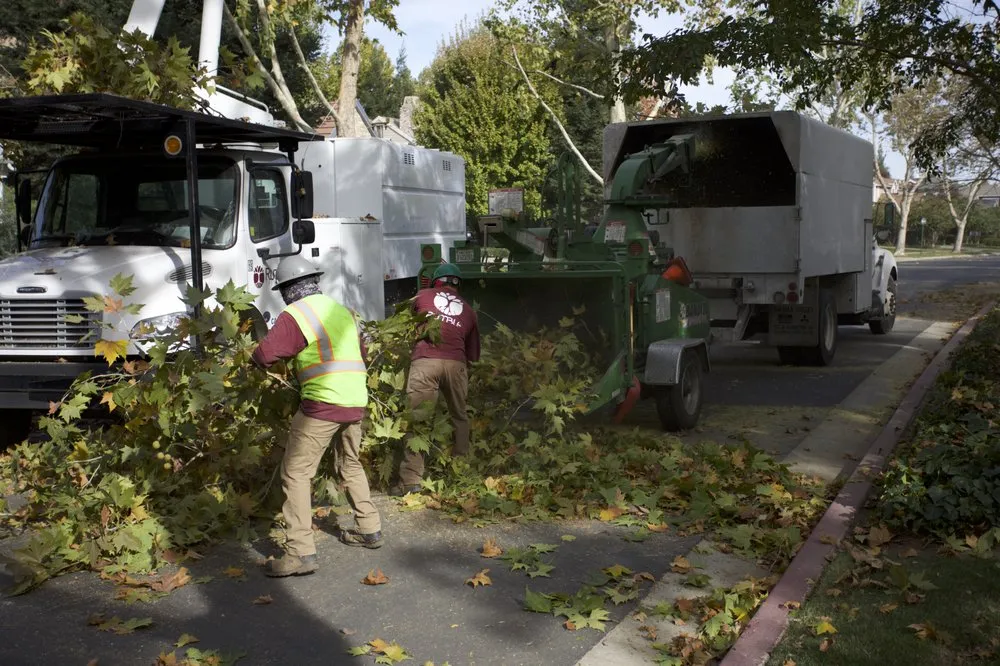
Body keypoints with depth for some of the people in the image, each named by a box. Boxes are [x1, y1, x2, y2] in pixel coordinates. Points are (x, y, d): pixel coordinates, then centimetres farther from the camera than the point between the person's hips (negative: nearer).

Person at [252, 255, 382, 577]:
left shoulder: (295, 315, -6)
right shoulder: (342, 310, 18)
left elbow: (264, 355, -12)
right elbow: (360, 351, 28)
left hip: (322, 403, -8)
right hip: (356, 402, 8)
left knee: (296, 473, -3)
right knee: (350, 464, 26)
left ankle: (301, 552, -9)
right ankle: (369, 529, 33)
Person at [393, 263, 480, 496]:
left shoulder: (423, 296, 19)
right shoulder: (468, 311, 24)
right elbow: (473, 353, 23)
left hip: (425, 361, -2)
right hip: (456, 363, 2)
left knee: (417, 419, -3)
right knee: (459, 417, 18)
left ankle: (411, 480, -7)